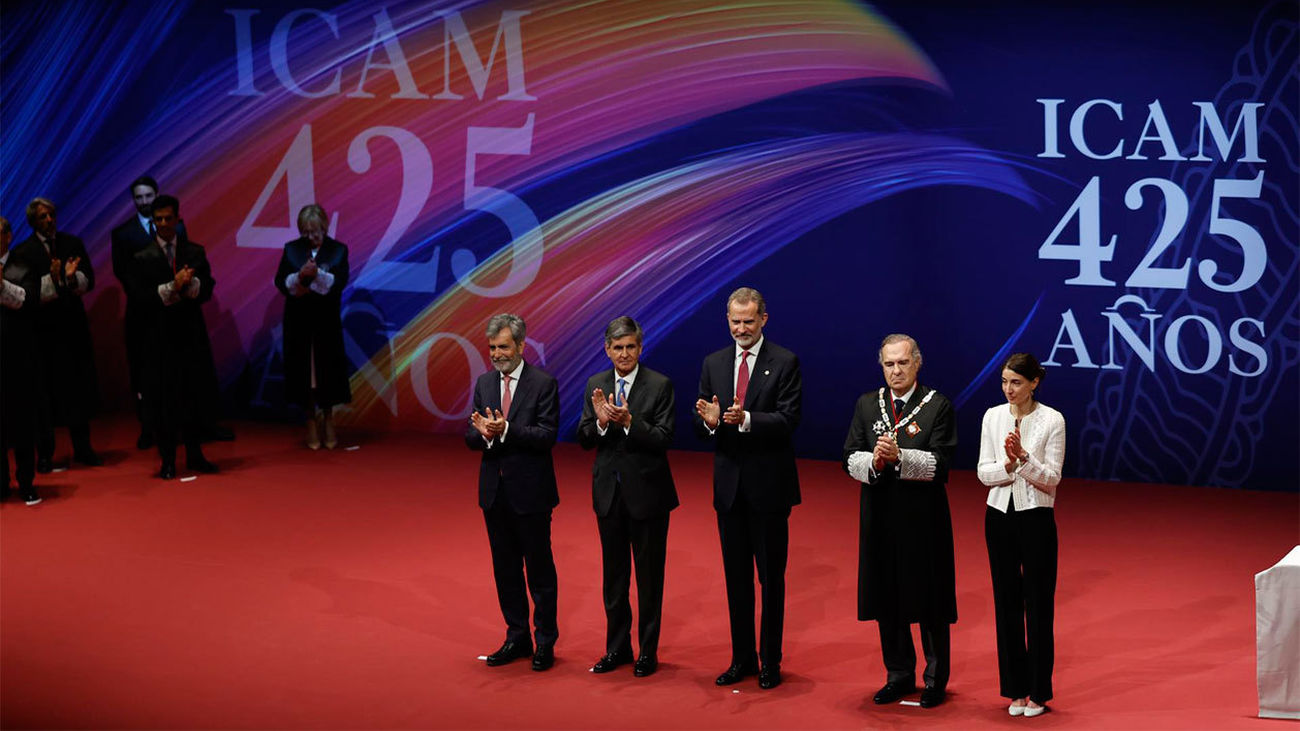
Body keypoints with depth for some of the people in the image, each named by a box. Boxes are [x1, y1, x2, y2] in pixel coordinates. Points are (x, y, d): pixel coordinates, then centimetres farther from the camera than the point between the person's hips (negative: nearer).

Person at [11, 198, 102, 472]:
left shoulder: (73, 244, 6)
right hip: (43, 329, -3)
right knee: (45, 391, 1)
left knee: (79, 387, 8)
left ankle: (82, 448, 19)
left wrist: (72, 277, -19)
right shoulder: (23, 252, -5)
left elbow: (89, 282, 1)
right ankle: (44, 454, 9)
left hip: (73, 325, 3)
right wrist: (52, 279, -26)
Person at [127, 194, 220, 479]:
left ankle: (194, 454, 19)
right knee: (162, 400, 0)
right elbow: (138, 298, -10)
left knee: (199, 394, 5)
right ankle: (167, 461, 9)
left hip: (192, 335, 2)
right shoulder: (142, 259, 0)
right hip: (159, 337, -2)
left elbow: (207, 290, 0)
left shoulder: (195, 252, 8)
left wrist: (189, 284, -20)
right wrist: (172, 287, -18)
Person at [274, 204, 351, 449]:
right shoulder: (291, 249, 5)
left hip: (327, 320, -1)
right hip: (299, 321, 1)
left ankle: (328, 419, 16)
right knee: (304, 371, 2)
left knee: (327, 370, 1)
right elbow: (280, 282, -2)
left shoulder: (338, 250, 1)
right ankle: (311, 420, 13)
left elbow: (340, 282, -10)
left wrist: (317, 274, -25)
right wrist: (299, 277, -21)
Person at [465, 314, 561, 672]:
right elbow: (471, 437, 6)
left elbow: (547, 435, -16)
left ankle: (545, 641, 12)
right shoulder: (484, 383, 8)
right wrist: (483, 433, -18)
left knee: (540, 569, 3)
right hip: (495, 491, 5)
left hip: (530, 492, -5)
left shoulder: (543, 383, -8)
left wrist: (506, 430, -28)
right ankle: (517, 637, 23)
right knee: (505, 569, 12)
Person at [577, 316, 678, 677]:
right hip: (609, 491, 4)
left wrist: (629, 421, -27)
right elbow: (584, 440, 2)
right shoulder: (596, 385, 4)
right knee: (613, 575, 13)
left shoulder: (660, 385, -8)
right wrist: (600, 421, -18)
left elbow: (664, 439, -14)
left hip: (647, 491, -4)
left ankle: (648, 651, 14)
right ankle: (617, 647, 23)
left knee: (649, 576, 4)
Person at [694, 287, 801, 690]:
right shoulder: (713, 363, 8)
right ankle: (742, 658, 19)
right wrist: (709, 421, -18)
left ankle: (770, 661, 11)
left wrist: (746, 419, -29)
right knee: (736, 576, 11)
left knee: (771, 576, 3)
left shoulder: (785, 362, -5)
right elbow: (700, 424, 6)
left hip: (768, 485, -4)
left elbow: (788, 419, -14)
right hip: (729, 485, 4)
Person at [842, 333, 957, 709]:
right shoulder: (867, 404, 9)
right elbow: (851, 459, 4)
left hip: (924, 519, -4)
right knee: (888, 600, 10)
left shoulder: (938, 406, -3)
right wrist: (874, 461, -16)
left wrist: (899, 457, -25)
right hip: (880, 517, 4)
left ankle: (936, 680, 15)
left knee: (929, 601, 3)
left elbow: (939, 465, -12)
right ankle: (899, 675, 23)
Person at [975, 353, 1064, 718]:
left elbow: (1052, 478, -10)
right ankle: (1016, 689, 16)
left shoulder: (1052, 420, -8)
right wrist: (1008, 464, -18)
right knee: (1007, 602, 8)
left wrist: (1023, 457, -24)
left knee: (1038, 604, 1)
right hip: (1000, 516, 4)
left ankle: (1038, 692, 10)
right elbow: (984, 473, 0)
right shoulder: (992, 416, 3)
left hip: (1036, 517, -4)